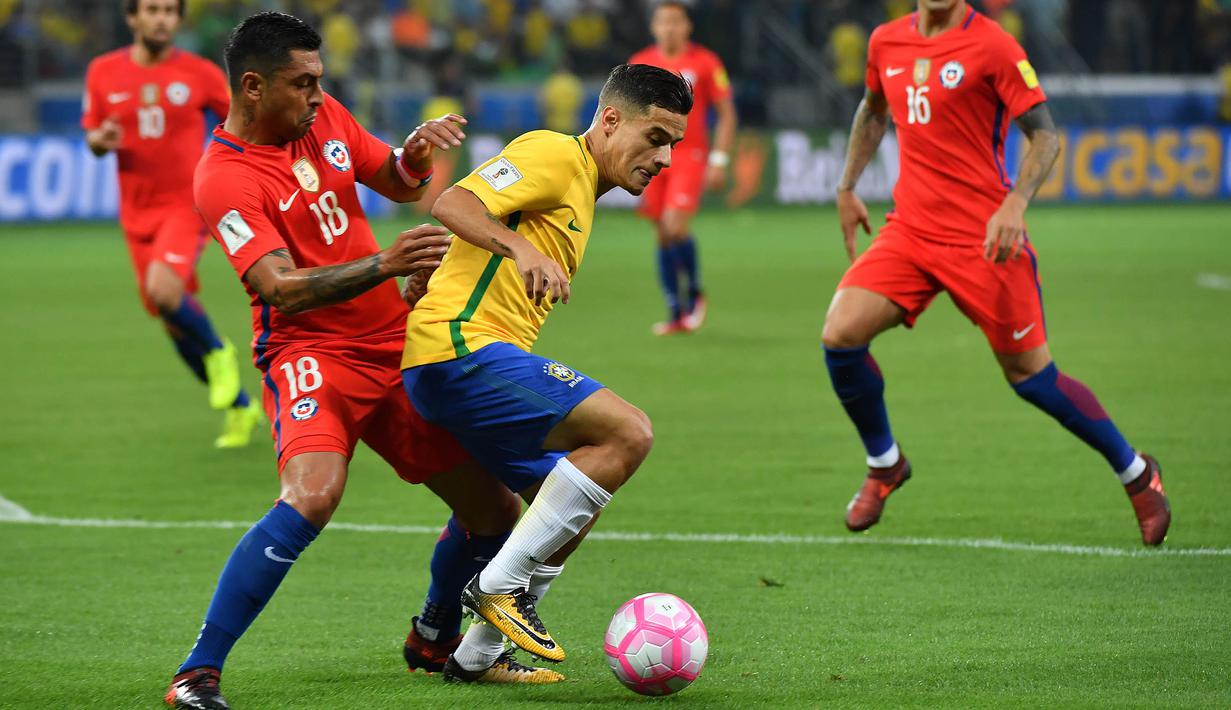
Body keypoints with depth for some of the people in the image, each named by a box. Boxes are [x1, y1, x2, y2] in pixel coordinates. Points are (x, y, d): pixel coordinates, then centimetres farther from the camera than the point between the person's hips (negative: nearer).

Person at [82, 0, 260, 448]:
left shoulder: (199, 74, -4)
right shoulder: (103, 73, 3)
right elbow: (92, 138, 11)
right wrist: (101, 140, -13)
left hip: (186, 204, -4)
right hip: (138, 213, 4)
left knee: (164, 289, -30)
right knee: (174, 324, 7)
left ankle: (217, 350, 0)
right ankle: (241, 408, 25)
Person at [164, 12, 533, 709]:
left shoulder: (324, 116, 6)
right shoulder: (224, 179, -15)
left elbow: (400, 184, 19)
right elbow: (282, 288, -25)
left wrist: (416, 152, -5)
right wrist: (383, 265, -37)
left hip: (399, 349, 7)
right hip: (309, 355, -7)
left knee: (496, 509, 8)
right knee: (313, 495, -34)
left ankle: (434, 640, 37)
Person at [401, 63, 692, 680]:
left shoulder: (582, 192, 27)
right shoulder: (556, 155, -5)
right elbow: (453, 204, -20)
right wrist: (520, 248, -34)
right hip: (458, 346, -11)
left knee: (578, 500, 17)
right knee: (628, 433, -20)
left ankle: (475, 656, 21)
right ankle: (501, 584, -14)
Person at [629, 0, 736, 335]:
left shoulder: (705, 62, -2)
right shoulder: (640, 64, 7)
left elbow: (726, 113, 2)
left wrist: (719, 160, -5)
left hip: (689, 156, -4)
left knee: (675, 227, -20)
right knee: (663, 236, 4)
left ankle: (694, 292, 4)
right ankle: (676, 314, 13)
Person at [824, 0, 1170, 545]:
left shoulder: (992, 46, -10)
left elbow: (1045, 135, -11)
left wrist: (1014, 203, -25)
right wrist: (847, 188, 23)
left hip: (983, 237, -5)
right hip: (910, 229, 5)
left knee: (1030, 376, 0)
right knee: (840, 334, -13)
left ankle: (1136, 474, 22)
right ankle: (884, 464, 12)